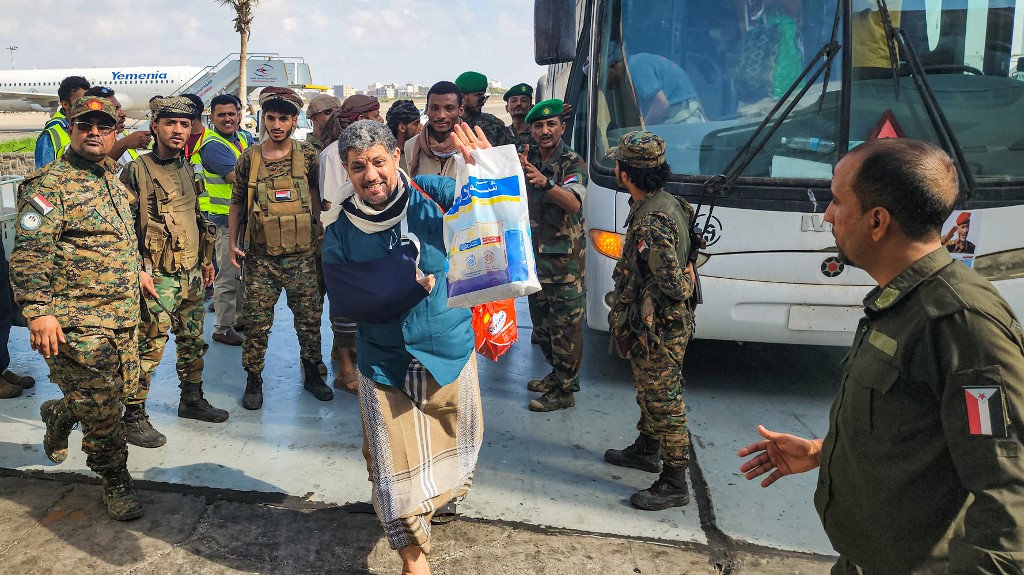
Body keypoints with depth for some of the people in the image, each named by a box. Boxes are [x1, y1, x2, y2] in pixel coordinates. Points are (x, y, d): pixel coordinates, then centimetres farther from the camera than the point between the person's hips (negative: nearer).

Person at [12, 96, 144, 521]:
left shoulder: (113, 179, 15)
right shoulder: (50, 184, -11)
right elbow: (29, 252, -17)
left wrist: (134, 272, 26)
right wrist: (38, 311, -22)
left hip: (123, 315, 8)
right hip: (77, 319, -8)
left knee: (121, 390, 17)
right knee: (101, 406, -3)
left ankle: (58, 416, 45)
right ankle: (115, 481, 14)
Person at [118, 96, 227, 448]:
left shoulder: (188, 170, 13)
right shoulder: (137, 171, -9)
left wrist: (206, 259, 21)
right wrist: (138, 271, -16)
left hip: (192, 274, 7)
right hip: (158, 277, -7)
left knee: (193, 340, 15)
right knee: (150, 345, -6)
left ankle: (192, 399, 30)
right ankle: (133, 417, 5)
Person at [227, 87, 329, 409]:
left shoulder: (308, 157, 0)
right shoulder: (249, 159, 1)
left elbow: (317, 198, 8)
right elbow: (237, 203, 9)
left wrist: (320, 236, 3)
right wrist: (233, 243, 6)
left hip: (302, 256, 1)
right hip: (261, 258, 0)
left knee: (310, 318, 8)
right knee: (258, 322, 3)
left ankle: (312, 374, 25)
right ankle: (253, 380, 18)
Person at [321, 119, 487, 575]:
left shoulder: (433, 195, -10)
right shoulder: (341, 233, -5)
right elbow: (347, 298, -12)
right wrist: (410, 281, -19)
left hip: (451, 350, 1)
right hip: (385, 362, 0)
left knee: (457, 443, 21)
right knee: (396, 461, 3)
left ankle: (441, 498, 54)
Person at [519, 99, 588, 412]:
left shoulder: (572, 162, -9)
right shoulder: (528, 158, 10)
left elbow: (574, 203, -26)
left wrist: (545, 182, -43)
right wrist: (518, 172, -17)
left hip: (565, 258, -7)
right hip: (534, 253, 7)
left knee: (565, 325, -4)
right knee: (541, 319, 17)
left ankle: (564, 390, 5)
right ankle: (557, 373, 33)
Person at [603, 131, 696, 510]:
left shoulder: (651, 224, -29)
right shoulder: (665, 203, 4)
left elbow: (673, 286, -31)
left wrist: (643, 308, -12)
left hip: (659, 331, -10)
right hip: (655, 326, 10)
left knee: (663, 401, 1)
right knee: (648, 391, 26)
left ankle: (674, 484, 14)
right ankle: (646, 449, 45)